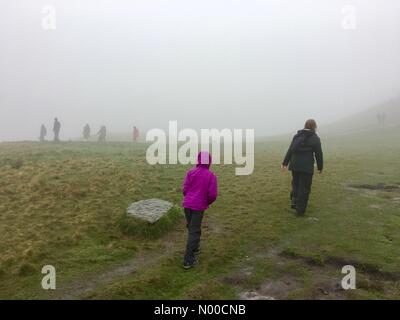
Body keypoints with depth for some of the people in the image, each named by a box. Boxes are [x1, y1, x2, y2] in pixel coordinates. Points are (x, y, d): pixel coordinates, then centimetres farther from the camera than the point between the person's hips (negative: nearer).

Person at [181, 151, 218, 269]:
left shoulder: (190, 172, -2)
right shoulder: (211, 175, -6)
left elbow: (185, 189, -3)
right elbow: (213, 194, -10)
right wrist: (208, 202, 12)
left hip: (187, 204, 3)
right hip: (199, 206, -3)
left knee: (191, 227, 24)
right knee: (194, 232, 3)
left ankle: (195, 248, 41)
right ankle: (188, 260, 3)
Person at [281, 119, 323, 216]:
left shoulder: (297, 136, 8)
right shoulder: (315, 138, -4)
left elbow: (290, 151, 5)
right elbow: (318, 154, -4)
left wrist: (285, 163, 7)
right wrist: (320, 167, 8)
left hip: (294, 165, 4)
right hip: (307, 167, -4)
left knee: (295, 184, 22)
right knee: (304, 188, 3)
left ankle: (294, 201, 7)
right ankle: (300, 210, 6)